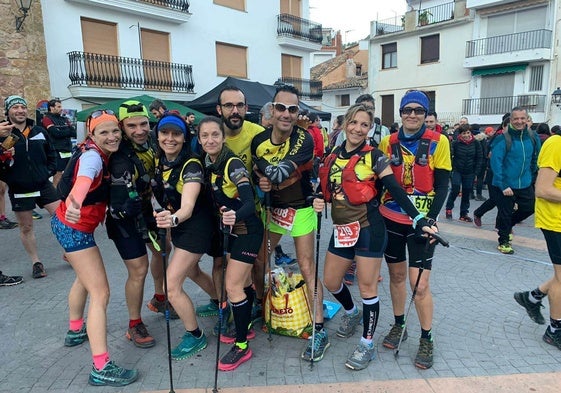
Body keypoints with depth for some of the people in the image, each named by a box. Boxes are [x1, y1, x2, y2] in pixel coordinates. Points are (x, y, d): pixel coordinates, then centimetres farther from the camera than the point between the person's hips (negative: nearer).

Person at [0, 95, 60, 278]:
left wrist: (49, 171, 5)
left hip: (43, 185, 2)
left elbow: (51, 154, 16)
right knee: (26, 228, 8)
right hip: (19, 190, -2)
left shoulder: (39, 131, 4)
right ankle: (36, 263, 22)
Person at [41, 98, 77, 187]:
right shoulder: (47, 119, -3)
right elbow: (56, 133, -17)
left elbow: (74, 133, 5)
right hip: (57, 152, -6)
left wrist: (62, 131, -11)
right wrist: (68, 131, -2)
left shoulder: (64, 118, 16)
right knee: (58, 178, -5)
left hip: (68, 151, 6)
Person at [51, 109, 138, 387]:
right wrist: (74, 204, -65)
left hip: (69, 226, 10)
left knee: (85, 279, 28)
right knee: (100, 293, -11)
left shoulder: (100, 154, 4)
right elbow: (82, 181, -46)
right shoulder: (92, 156, -24)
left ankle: (76, 331, 49)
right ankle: (101, 369, -8)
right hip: (74, 228, -10)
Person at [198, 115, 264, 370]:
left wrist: (235, 216, -52)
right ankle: (246, 327, 37)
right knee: (243, 283, 19)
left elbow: (250, 203, -34)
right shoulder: (207, 163, 0)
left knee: (233, 286, -6)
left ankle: (242, 346, 8)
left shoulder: (233, 164, -23)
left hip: (247, 230, -7)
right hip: (232, 229, 7)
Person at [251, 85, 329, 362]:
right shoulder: (259, 139, -7)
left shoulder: (304, 139, -22)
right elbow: (255, 174, 1)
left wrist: (259, 165, -18)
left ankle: (319, 331, 6)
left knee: (307, 267, -5)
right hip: (272, 207, 5)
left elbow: (280, 173, -34)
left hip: (300, 209, -5)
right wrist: (262, 181, -20)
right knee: (257, 260, 13)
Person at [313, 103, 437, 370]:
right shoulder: (331, 157, 6)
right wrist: (318, 202, -8)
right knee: (331, 282, 14)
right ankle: (352, 313, 46)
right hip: (342, 230, 5)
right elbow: (325, 191, 14)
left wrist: (419, 219, -21)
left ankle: (367, 345, 23)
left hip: (369, 229, -5)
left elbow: (396, 191, -12)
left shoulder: (374, 156, -7)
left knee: (367, 287, 4)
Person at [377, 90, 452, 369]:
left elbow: (442, 186, -4)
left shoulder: (438, 142, -5)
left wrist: (430, 218, -14)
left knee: (420, 283, -2)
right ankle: (398, 325, 35)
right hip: (390, 219, 3)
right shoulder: (388, 143, 1)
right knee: (396, 274, 15)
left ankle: (426, 340, 19)